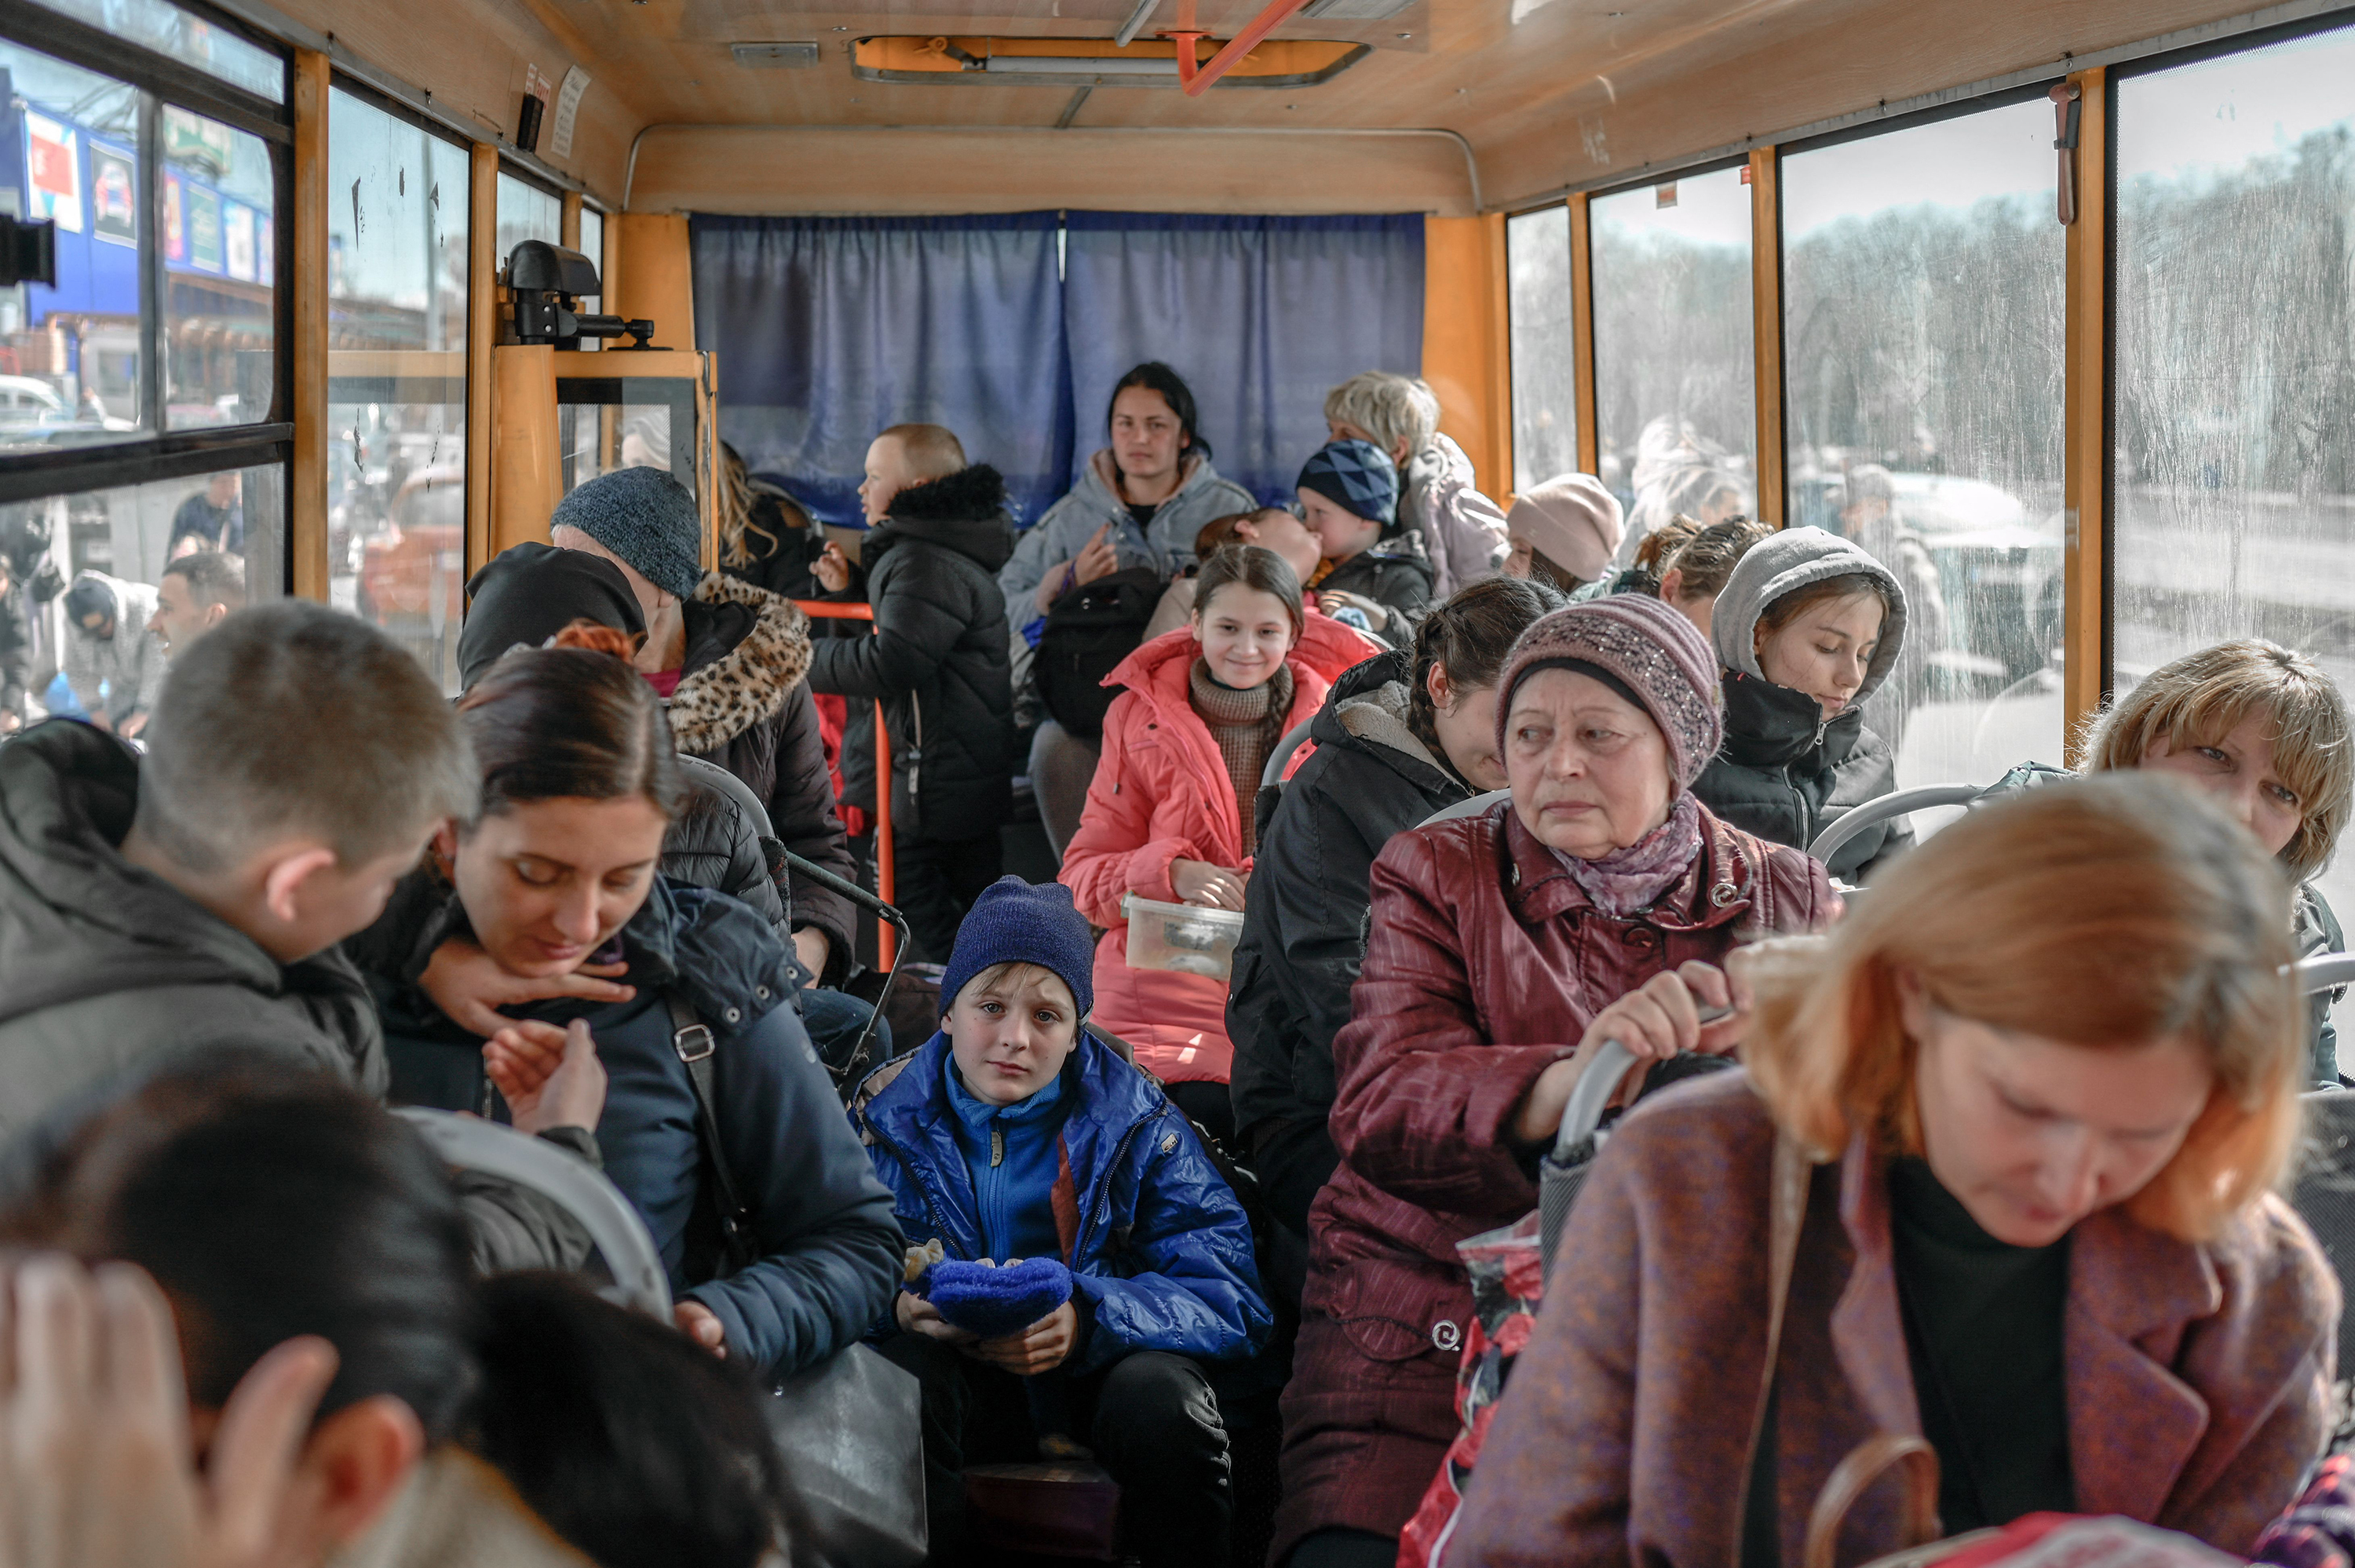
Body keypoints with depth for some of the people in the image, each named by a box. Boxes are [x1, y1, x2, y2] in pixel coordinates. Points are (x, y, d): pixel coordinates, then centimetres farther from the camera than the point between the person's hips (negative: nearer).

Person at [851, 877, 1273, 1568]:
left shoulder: (1136, 1119, -1)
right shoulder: (886, 1111, 3)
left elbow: (1232, 1295, -10)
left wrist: (1089, 1317, -27)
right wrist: (896, 1302, -25)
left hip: (1099, 1369, 0)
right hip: (962, 1379, 0)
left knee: (1161, 1399, -32)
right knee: (906, 1373, -33)